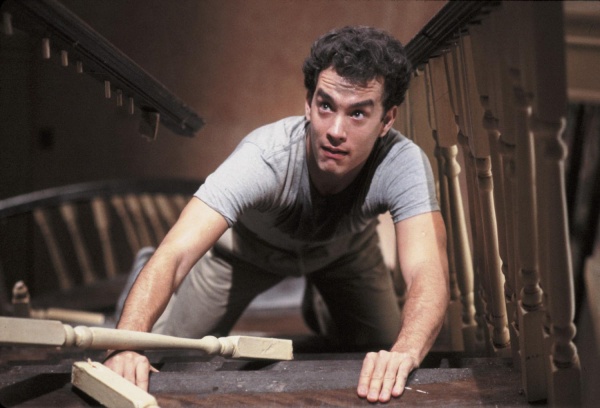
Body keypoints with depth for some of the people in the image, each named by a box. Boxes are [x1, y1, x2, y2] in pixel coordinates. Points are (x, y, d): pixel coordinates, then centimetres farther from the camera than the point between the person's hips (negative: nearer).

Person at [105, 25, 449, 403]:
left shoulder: (403, 164, -39)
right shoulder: (264, 157, -44)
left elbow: (429, 272, -51)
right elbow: (175, 254, -51)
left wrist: (404, 353, -72)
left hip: (346, 247, 2)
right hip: (249, 245, -1)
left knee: (385, 378, 3)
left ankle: (327, 311, 33)